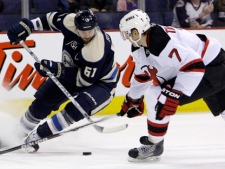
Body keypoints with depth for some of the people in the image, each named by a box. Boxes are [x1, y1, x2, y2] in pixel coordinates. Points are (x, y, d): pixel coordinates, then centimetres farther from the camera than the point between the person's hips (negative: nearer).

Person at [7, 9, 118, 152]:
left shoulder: (98, 48, -39)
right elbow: (51, 19, -2)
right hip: (74, 72, 7)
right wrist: (27, 25, -13)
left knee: (76, 109, -30)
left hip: (100, 82, -7)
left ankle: (38, 135, -22)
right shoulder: (70, 21, -24)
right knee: (43, 100, 8)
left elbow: (85, 80, -33)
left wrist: (58, 69, -40)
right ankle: (19, 135, 28)